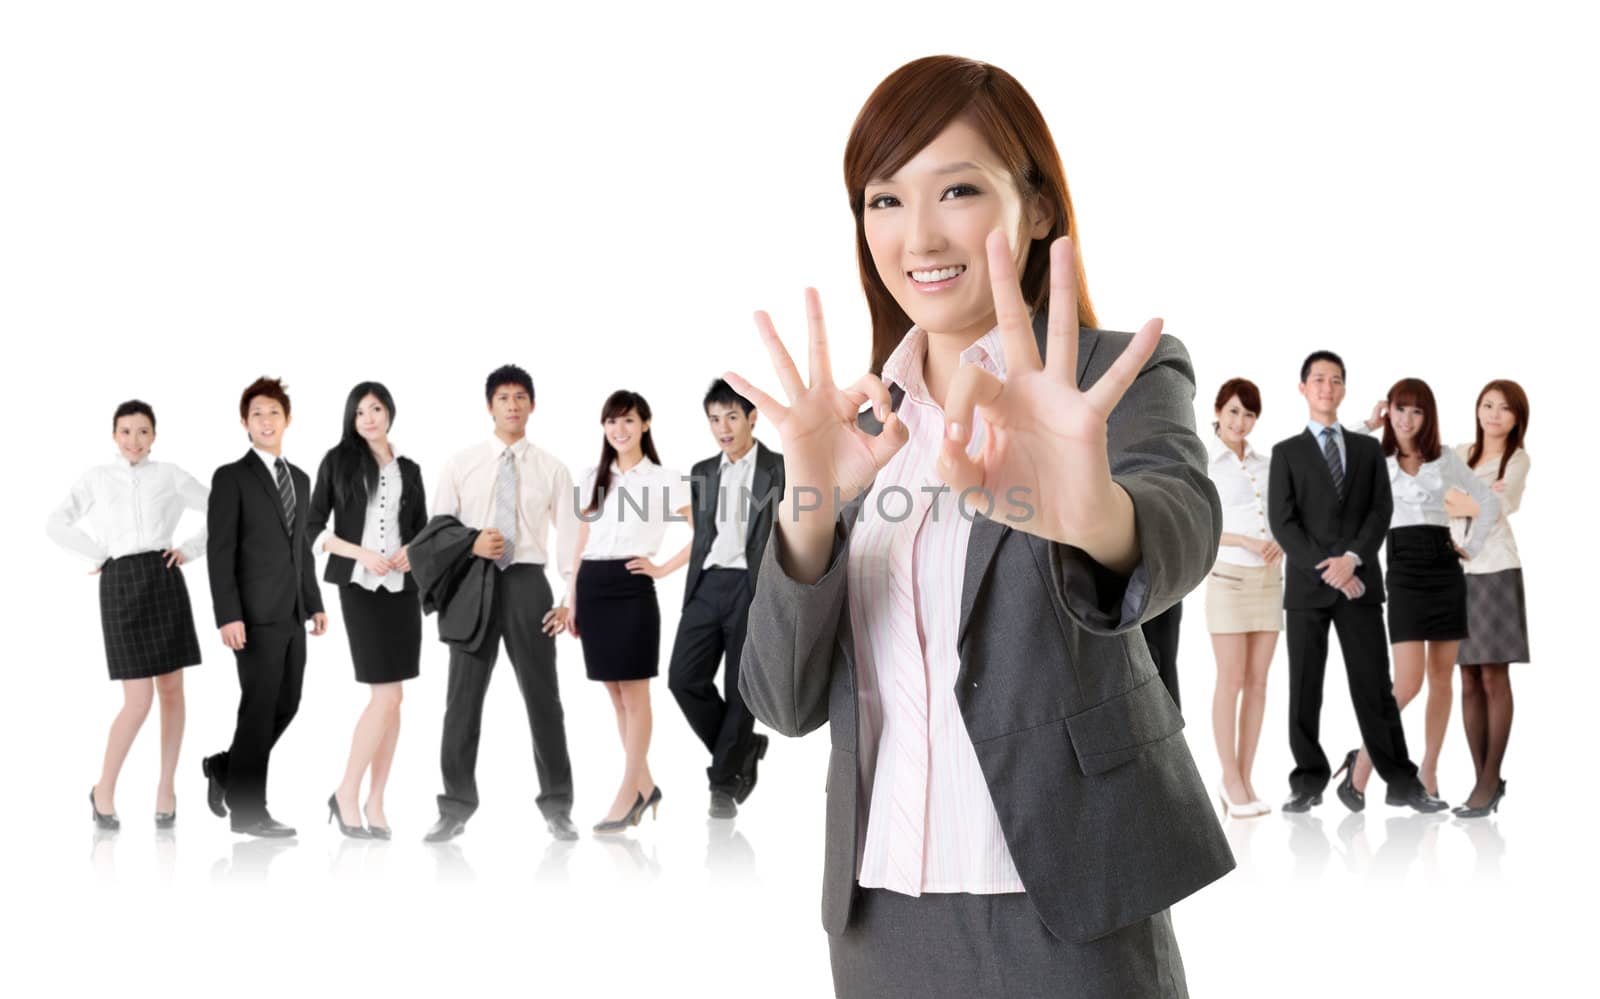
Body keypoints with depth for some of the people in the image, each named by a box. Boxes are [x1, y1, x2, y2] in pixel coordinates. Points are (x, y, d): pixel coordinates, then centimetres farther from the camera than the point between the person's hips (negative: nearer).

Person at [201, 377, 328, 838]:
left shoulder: (300, 479, 16)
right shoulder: (231, 477, -5)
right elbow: (220, 551, -11)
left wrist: (315, 604, 14)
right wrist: (228, 616, -18)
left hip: (291, 614, 7)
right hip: (256, 614, -7)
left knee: (286, 705, 9)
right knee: (259, 708, -5)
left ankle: (225, 767, 28)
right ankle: (247, 810, 3)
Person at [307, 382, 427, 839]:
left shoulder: (408, 470, 12)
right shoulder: (338, 461, 2)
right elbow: (314, 527, -1)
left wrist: (412, 551, -6)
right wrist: (363, 554, -13)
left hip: (402, 587, 4)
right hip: (360, 586, -4)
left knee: (391, 698, 3)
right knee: (386, 696, -12)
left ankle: (375, 803, 10)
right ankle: (347, 794, 0)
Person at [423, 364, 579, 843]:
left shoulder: (552, 469, 4)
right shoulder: (461, 465, 6)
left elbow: (568, 535, -1)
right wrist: (471, 545, -15)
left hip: (527, 581, -1)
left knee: (542, 695, 3)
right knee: (463, 697, 4)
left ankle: (557, 807, 12)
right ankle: (456, 807, 13)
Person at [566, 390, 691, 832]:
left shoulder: (664, 478, -1)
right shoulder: (593, 479, 13)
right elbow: (581, 543, 14)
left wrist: (663, 569, -8)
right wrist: (572, 600, 10)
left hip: (631, 588, -5)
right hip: (592, 587, 6)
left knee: (634, 696, -2)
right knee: (616, 696, 9)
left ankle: (627, 795, 1)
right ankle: (644, 785, 18)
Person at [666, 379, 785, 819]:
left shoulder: (781, 469, 0)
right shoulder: (703, 472, 15)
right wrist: (691, 595, 15)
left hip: (755, 589, -5)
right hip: (707, 586, 5)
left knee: (740, 688, -1)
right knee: (684, 678, -6)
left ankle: (725, 782, 12)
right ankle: (743, 752, 13)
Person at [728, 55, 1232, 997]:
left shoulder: (1121, 379, -6)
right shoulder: (865, 423, 5)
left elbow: (1181, 518, -29)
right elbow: (789, 700, -3)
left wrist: (1095, 513, -52)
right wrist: (810, 504, -21)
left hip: (1065, 912, -4)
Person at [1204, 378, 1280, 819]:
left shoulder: (1266, 464, 12)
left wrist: (1282, 542, -8)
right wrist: (1247, 542, -18)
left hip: (1270, 580, 5)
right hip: (1228, 578, -5)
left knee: (1258, 680, 3)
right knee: (1232, 680, -5)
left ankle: (1244, 779, 8)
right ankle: (1231, 782, 2)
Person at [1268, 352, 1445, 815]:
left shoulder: (1368, 449, 13)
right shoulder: (1286, 453, 7)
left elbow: (1381, 510, 3)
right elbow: (1282, 522, -3)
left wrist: (1351, 559, -13)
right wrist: (1325, 568, -14)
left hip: (1359, 583, 1)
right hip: (1306, 584, -1)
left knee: (1374, 685, 0)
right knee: (1304, 688, 1)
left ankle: (1401, 781, 1)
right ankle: (1309, 782, 7)